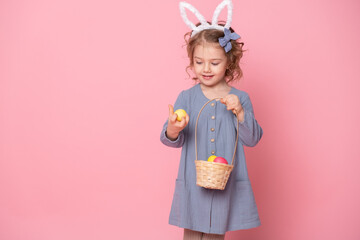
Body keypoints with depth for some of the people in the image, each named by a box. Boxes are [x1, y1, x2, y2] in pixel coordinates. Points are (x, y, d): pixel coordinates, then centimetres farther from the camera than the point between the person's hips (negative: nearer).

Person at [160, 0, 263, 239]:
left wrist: (240, 112, -19)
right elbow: (171, 140, -3)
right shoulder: (186, 97, -1)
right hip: (192, 183, 0)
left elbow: (253, 139, -4)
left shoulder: (240, 98, -1)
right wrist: (173, 130, -26)